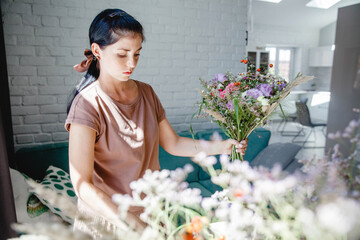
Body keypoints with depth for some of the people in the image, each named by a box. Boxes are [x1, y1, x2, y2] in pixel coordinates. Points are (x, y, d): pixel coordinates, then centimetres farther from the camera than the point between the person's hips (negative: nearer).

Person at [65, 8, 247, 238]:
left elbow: (172, 143, 2)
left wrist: (220, 146, -9)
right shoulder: (88, 104, -20)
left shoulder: (146, 92, -2)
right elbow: (83, 184, -24)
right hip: (106, 219, -5)